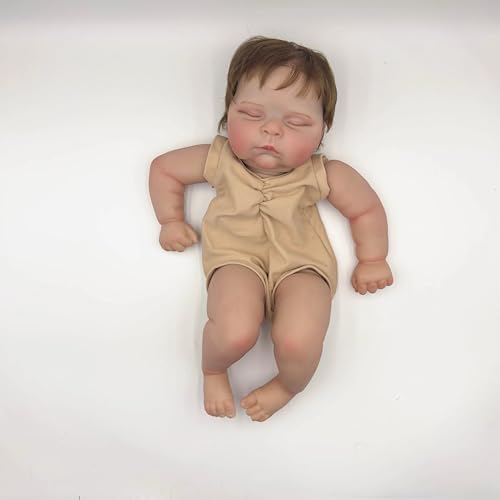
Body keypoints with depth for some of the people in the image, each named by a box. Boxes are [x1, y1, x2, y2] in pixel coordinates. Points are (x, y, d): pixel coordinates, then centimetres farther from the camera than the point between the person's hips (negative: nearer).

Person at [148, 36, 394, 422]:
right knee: (235, 335, -31)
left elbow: (368, 209, 8)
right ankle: (213, 370, 8)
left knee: (298, 343, -29)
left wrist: (372, 261, 15)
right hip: (238, 258, 0)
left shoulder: (324, 175, -10)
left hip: (302, 263, 0)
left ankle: (288, 386, 10)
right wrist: (172, 221, 12)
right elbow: (164, 169, 11)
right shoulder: (219, 160, -7)